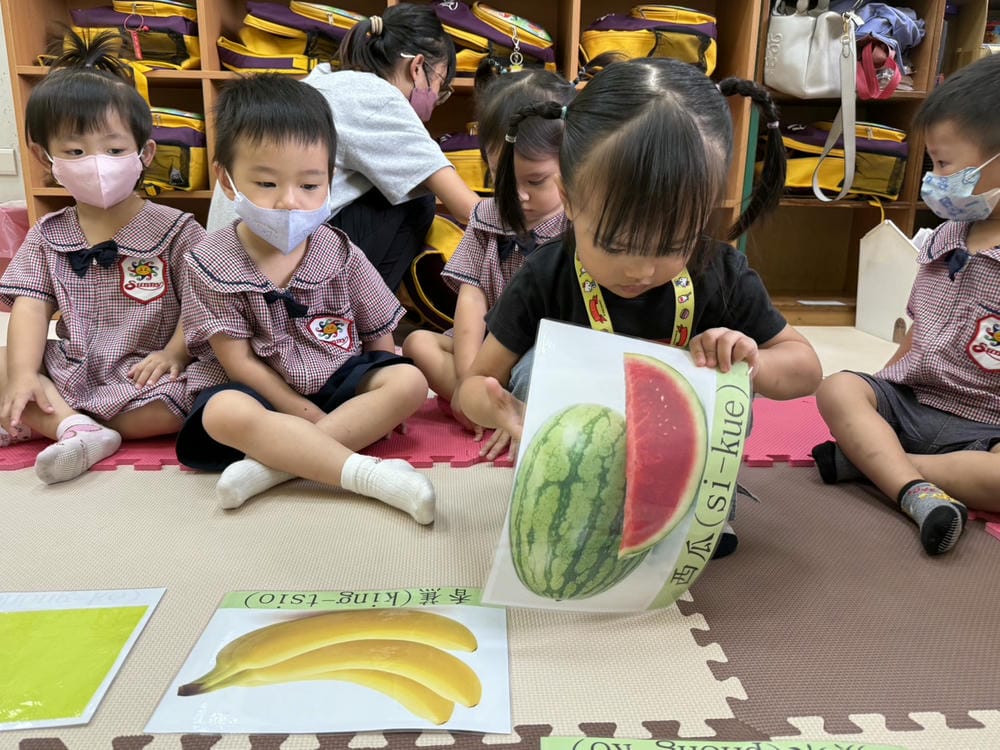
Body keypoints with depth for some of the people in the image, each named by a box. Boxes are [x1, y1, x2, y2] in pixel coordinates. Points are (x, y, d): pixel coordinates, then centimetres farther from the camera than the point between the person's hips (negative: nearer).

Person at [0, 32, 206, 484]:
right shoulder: (47, 236, 6)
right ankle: (78, 428, -22)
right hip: (67, 369, 4)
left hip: (143, 373, -4)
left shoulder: (173, 229, -6)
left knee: (168, 410, -32)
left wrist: (174, 352, -22)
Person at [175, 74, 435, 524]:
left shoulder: (340, 254, -2)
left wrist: (381, 405, -8)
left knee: (409, 381, -23)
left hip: (341, 380, 3)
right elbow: (238, 361, -9)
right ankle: (372, 475, -37)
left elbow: (379, 341, 4)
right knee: (223, 413, -34)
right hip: (268, 394, -2)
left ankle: (275, 461, -30)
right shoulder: (211, 265, -7)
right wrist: (303, 411, -14)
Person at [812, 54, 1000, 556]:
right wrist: (886, 378, 14)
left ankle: (867, 460, -25)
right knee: (838, 388, -20)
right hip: (907, 400, 6)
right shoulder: (941, 241, 10)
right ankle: (916, 491, -34)